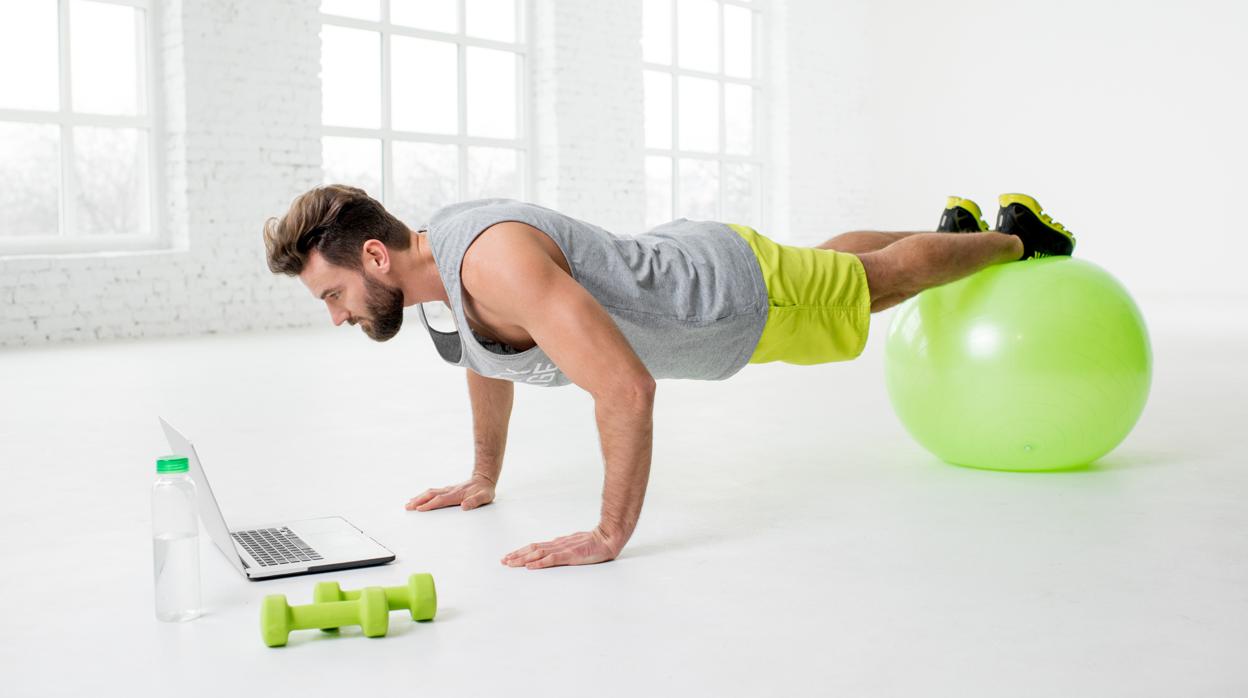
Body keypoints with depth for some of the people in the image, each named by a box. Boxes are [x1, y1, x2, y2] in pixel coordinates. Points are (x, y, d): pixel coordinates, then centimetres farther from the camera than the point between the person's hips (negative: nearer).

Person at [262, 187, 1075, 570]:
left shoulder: (495, 259, -41)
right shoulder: (437, 252, -10)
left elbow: (627, 388, -47)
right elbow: (490, 360, 10)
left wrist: (611, 535, -41)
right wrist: (483, 479, 13)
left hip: (745, 290, -8)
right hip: (684, 259, 8)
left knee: (878, 280, 18)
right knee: (831, 256, 33)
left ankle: (1015, 235, 46)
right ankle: (952, 221, 61)